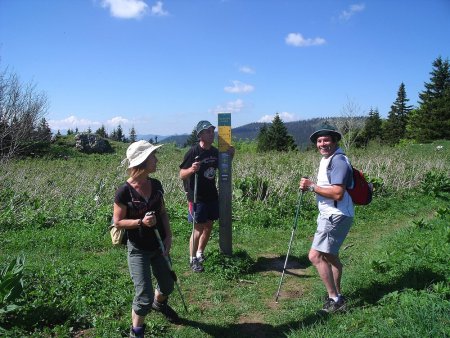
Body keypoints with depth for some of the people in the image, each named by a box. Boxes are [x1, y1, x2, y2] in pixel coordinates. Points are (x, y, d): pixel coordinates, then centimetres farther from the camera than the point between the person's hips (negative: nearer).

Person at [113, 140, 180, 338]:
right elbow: (118, 222, -13)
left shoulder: (156, 185, -4)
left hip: (159, 246, 6)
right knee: (144, 296, -2)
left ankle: (159, 304, 56)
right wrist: (141, 222, -27)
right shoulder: (124, 191, -20)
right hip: (138, 250, -5)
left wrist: (168, 236, -5)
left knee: (168, 286, 22)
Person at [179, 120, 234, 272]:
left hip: (212, 195, 7)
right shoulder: (193, 152, -15)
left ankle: (200, 254, 35)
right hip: (197, 197, -6)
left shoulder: (215, 151, 5)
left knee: (208, 227, 15)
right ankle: (192, 260, 18)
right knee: (198, 229, 0)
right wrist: (191, 169, -35)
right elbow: (181, 175, -13)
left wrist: (230, 156, 4)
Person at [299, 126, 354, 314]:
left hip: (336, 216, -11)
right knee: (330, 255, 21)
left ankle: (335, 298, -1)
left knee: (315, 256, -13)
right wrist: (310, 185, 5)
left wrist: (312, 186, -20)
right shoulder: (326, 159, 14)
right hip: (329, 214, 11)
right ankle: (337, 295, 37)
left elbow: (337, 193, -27)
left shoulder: (339, 161, -18)